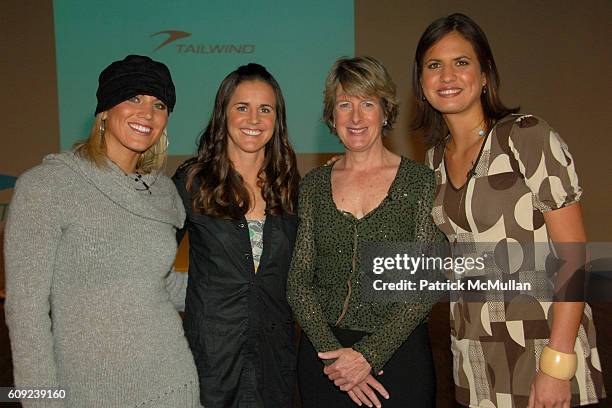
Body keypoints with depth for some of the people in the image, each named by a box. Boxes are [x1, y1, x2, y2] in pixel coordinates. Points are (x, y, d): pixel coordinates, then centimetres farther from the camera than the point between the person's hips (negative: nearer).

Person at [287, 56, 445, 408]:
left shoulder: (421, 181, -5)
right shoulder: (314, 185, 2)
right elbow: (298, 283, 0)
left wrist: (368, 354, -14)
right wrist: (333, 353, -11)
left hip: (398, 353, -2)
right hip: (323, 351, 2)